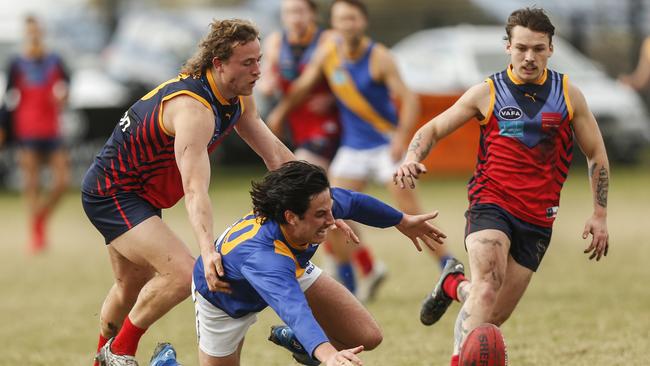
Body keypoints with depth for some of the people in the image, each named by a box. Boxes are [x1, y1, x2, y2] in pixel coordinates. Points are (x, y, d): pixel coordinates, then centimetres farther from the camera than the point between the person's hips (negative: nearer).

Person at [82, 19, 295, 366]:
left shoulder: (238, 98, -3)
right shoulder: (194, 108, -33)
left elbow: (274, 153, 6)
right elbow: (195, 189, -41)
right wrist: (208, 251, -52)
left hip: (135, 193, 10)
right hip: (111, 195, -10)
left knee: (132, 288, 23)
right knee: (183, 273, -22)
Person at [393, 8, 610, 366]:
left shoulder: (568, 95, 4)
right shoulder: (487, 93, 0)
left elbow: (596, 154, 13)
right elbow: (434, 128, 9)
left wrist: (599, 215, 8)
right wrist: (411, 159, -12)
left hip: (537, 219, 2)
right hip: (490, 205, -2)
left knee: (494, 316, 3)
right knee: (488, 285, -30)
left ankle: (454, 285, 35)